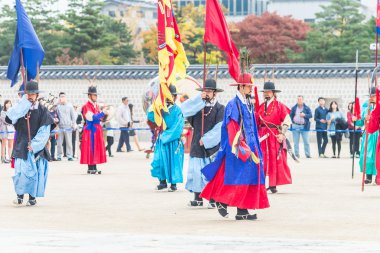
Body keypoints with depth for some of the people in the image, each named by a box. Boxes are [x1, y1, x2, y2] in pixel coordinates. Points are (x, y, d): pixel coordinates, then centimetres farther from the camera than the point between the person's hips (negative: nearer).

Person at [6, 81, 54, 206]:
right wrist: (23, 102, -15)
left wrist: (34, 144, -13)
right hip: (21, 145, 1)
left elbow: (44, 131, -3)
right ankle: (20, 195, -2)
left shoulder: (42, 110, 1)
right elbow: (9, 117, -15)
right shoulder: (20, 108, 5)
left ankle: (32, 197, 9)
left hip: (36, 147, -1)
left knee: (33, 171, -1)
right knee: (20, 170, -9)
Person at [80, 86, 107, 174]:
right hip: (90, 130, -8)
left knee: (96, 149, 8)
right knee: (90, 149, -6)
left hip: (97, 130, 8)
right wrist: (102, 113, -22)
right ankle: (91, 168, -5)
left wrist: (103, 114, 3)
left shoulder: (96, 106, 16)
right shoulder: (86, 106, -11)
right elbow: (91, 117, -21)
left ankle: (94, 167, 11)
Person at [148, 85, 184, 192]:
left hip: (173, 140, -4)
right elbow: (153, 118, 3)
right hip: (162, 139, 4)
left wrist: (166, 135, -13)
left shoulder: (177, 110, -7)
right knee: (160, 160, 3)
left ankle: (174, 183, 8)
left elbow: (177, 127, -12)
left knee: (173, 161, 0)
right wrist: (151, 110, -15)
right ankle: (163, 182, 14)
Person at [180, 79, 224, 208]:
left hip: (212, 146, -4)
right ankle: (198, 198, 11)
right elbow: (184, 109, -4)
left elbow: (219, 129, -8)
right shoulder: (198, 106, 12)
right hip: (197, 145, 4)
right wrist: (199, 98, -9)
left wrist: (206, 139, -12)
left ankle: (213, 200, 0)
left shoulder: (220, 108, 0)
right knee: (196, 171, 3)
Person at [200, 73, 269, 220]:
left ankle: (242, 211, 4)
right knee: (237, 177, -7)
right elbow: (232, 128, -16)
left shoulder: (249, 105, 15)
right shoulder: (233, 105, -10)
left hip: (250, 147, 8)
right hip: (239, 148, -8)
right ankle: (221, 201, 8)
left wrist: (255, 147, 15)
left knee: (249, 177, 4)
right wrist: (240, 148, -20)